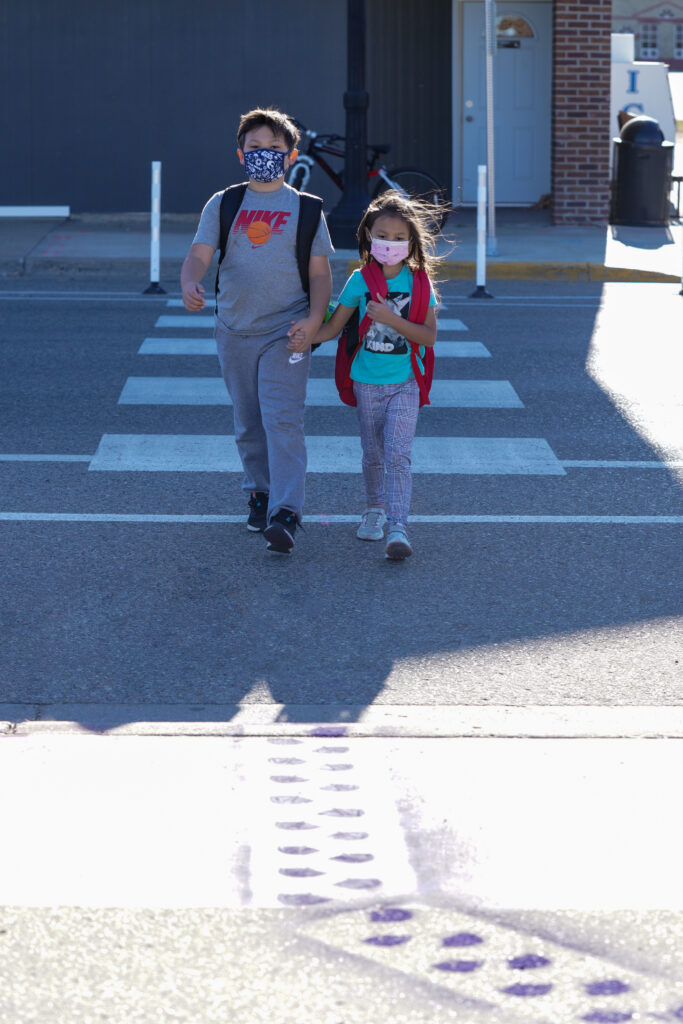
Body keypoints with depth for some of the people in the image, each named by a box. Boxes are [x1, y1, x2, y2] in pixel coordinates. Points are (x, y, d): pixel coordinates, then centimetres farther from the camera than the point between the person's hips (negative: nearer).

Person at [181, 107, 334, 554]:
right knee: (248, 423, 12)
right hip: (235, 329, 3)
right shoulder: (222, 205, 7)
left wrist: (315, 317, -14)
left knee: (283, 419, -16)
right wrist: (190, 285, -26)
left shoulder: (305, 209, 3)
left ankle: (285, 513, -23)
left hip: (287, 330, -3)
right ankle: (260, 494, 31)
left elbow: (320, 271, 3)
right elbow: (200, 254, -4)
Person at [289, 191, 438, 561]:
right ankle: (375, 509, 38)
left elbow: (429, 335, -9)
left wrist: (391, 319, -21)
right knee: (372, 455, 13)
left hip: (405, 383, -2)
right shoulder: (360, 280, -1)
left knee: (397, 454, -16)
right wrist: (307, 338, -18)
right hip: (368, 381, 2)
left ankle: (397, 528, -21)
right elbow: (334, 325, 1)